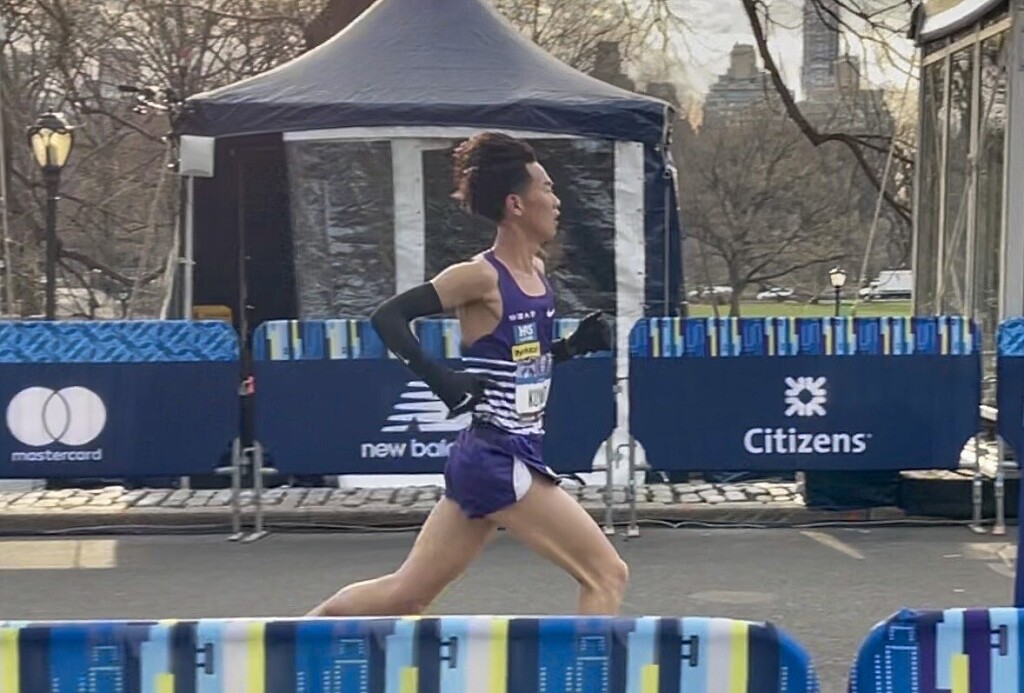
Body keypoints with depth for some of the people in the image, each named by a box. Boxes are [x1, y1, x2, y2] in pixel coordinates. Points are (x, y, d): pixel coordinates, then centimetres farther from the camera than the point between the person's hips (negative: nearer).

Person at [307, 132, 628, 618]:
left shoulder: (536, 270, 11)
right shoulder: (480, 276, -14)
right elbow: (387, 317, -16)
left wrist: (575, 345, 6)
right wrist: (441, 381, -24)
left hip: (517, 457, 9)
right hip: (497, 462, -9)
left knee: (408, 593, 14)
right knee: (606, 575, -6)